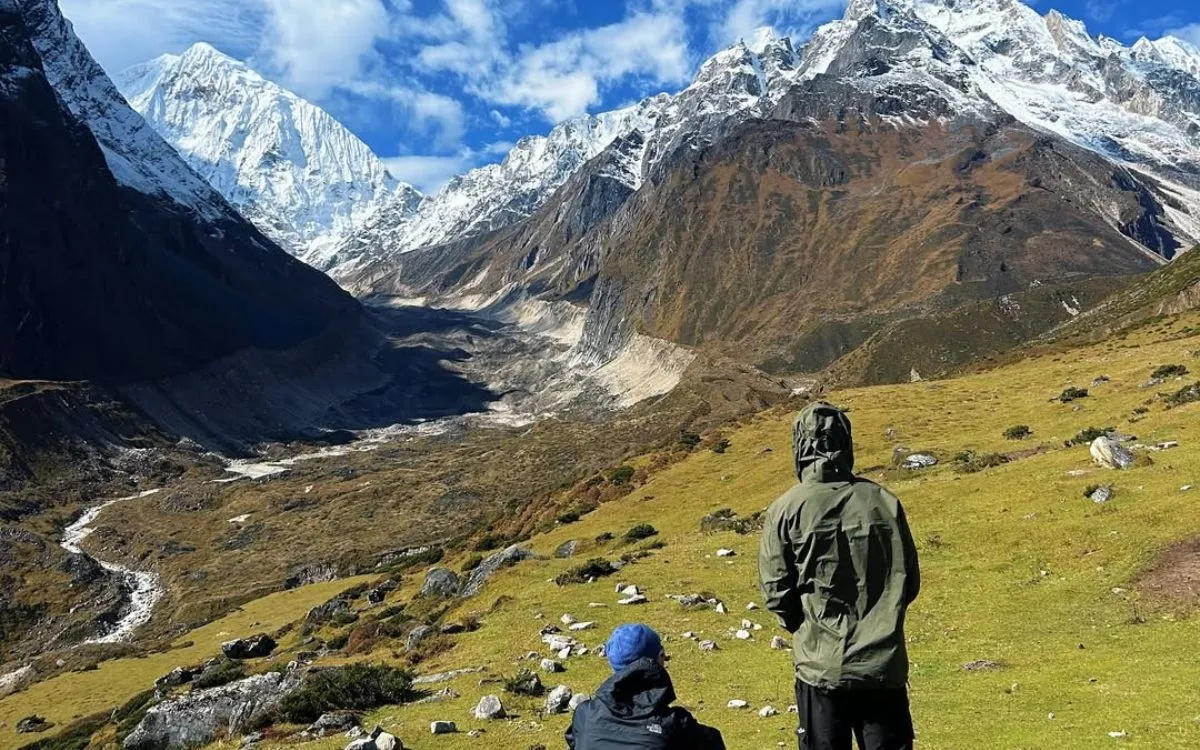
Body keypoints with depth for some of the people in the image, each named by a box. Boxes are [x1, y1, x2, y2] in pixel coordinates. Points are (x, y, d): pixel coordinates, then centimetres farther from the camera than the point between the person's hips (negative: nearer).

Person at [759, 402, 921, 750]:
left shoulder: (786, 509, -10)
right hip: (884, 664, 2)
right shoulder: (884, 501, -2)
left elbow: (777, 591, -6)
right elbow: (909, 581, 5)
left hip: (821, 665, -2)